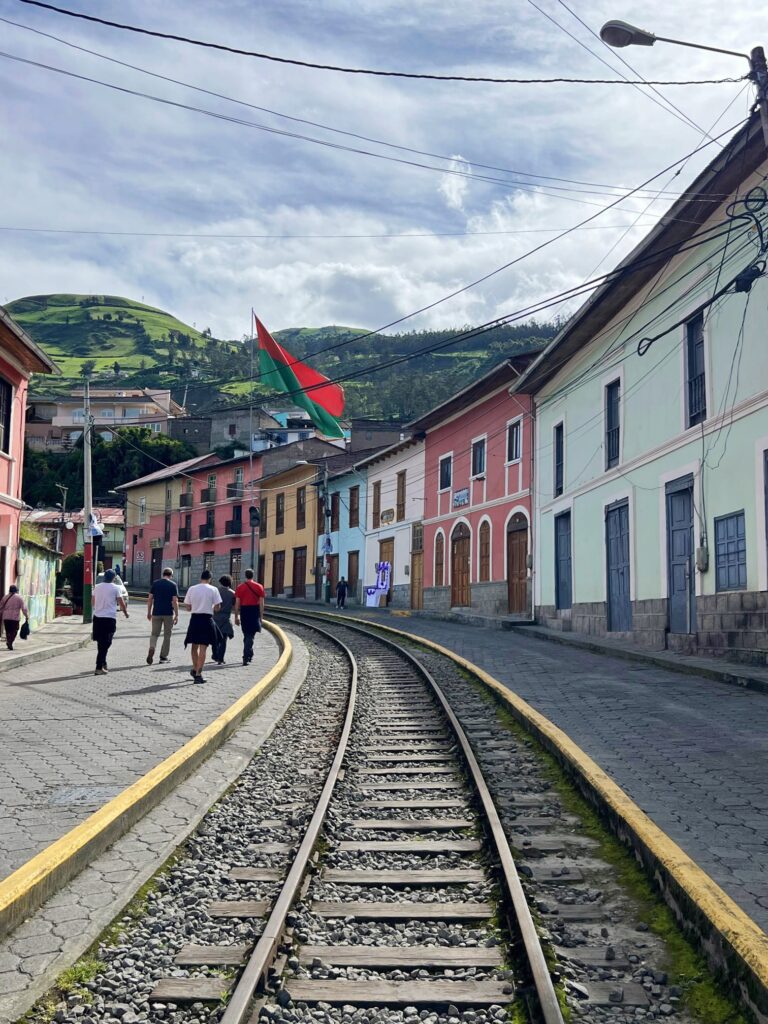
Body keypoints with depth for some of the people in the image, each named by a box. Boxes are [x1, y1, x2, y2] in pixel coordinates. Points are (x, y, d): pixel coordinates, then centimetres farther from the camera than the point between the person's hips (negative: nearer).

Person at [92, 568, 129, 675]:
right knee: (105, 644, -2)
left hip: (97, 617, 5)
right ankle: (99, 668, -5)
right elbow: (121, 603, -3)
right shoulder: (115, 588, -5)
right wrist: (125, 613, 16)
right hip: (109, 618, -5)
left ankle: (103, 663, 25)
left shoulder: (97, 587, 7)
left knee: (100, 643, 18)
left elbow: (93, 602, 16)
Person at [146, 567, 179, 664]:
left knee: (154, 634, 11)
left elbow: (150, 599, 3)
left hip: (156, 613, 2)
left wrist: (149, 612, 12)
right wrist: (176, 615, -5)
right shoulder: (173, 585, -4)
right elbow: (175, 601, -9)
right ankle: (163, 656, 12)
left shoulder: (155, 583, 3)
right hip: (169, 613, -2)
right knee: (167, 636, 10)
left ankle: (151, 649, -16)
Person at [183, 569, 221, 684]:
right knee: (203, 648, 1)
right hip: (207, 619, -2)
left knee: (194, 646, 20)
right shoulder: (213, 589, -4)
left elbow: (187, 606, 3)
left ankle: (195, 669, 34)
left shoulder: (192, 589, 2)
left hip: (194, 619, 3)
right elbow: (217, 606, -5)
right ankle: (198, 674, -1)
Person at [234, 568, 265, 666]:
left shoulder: (240, 587, 1)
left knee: (246, 635, 16)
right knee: (250, 636, 0)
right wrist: (261, 617, 5)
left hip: (244, 611, 1)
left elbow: (237, 603, 0)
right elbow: (261, 603, -1)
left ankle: (249, 655, 27)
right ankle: (246, 657, -11)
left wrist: (236, 617, 6)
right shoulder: (259, 587, 1)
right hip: (255, 612, -1)